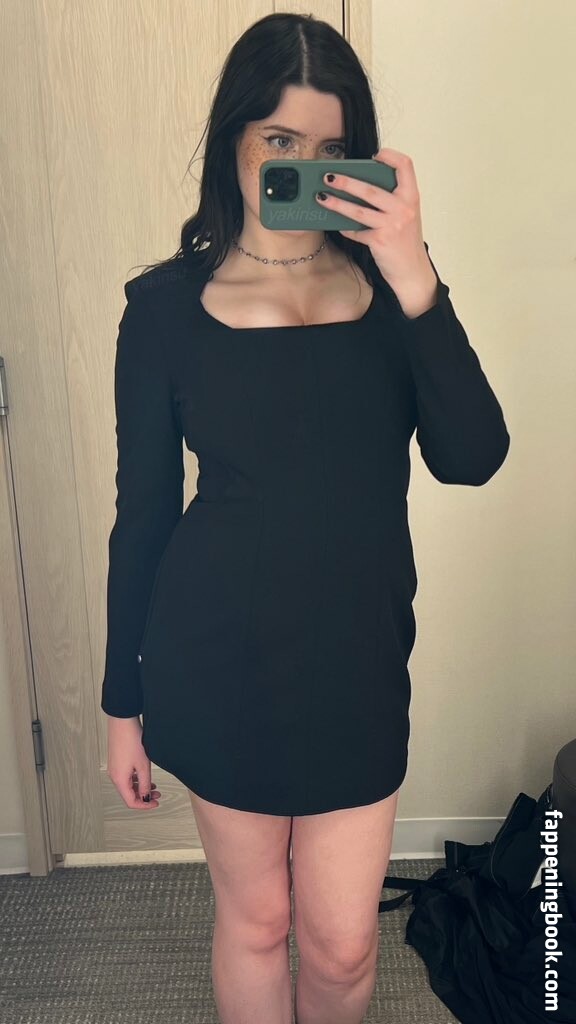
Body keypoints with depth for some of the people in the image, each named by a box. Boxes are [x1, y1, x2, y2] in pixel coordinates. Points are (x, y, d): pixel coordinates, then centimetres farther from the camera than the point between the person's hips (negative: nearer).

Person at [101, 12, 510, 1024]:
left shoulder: (388, 277, 1)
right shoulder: (167, 302, -4)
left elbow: (472, 459, -10)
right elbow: (143, 512, -2)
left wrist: (414, 283, -20)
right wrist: (123, 702, 2)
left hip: (358, 650, 2)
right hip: (217, 654, -1)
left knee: (342, 942, 15)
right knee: (254, 919, 18)